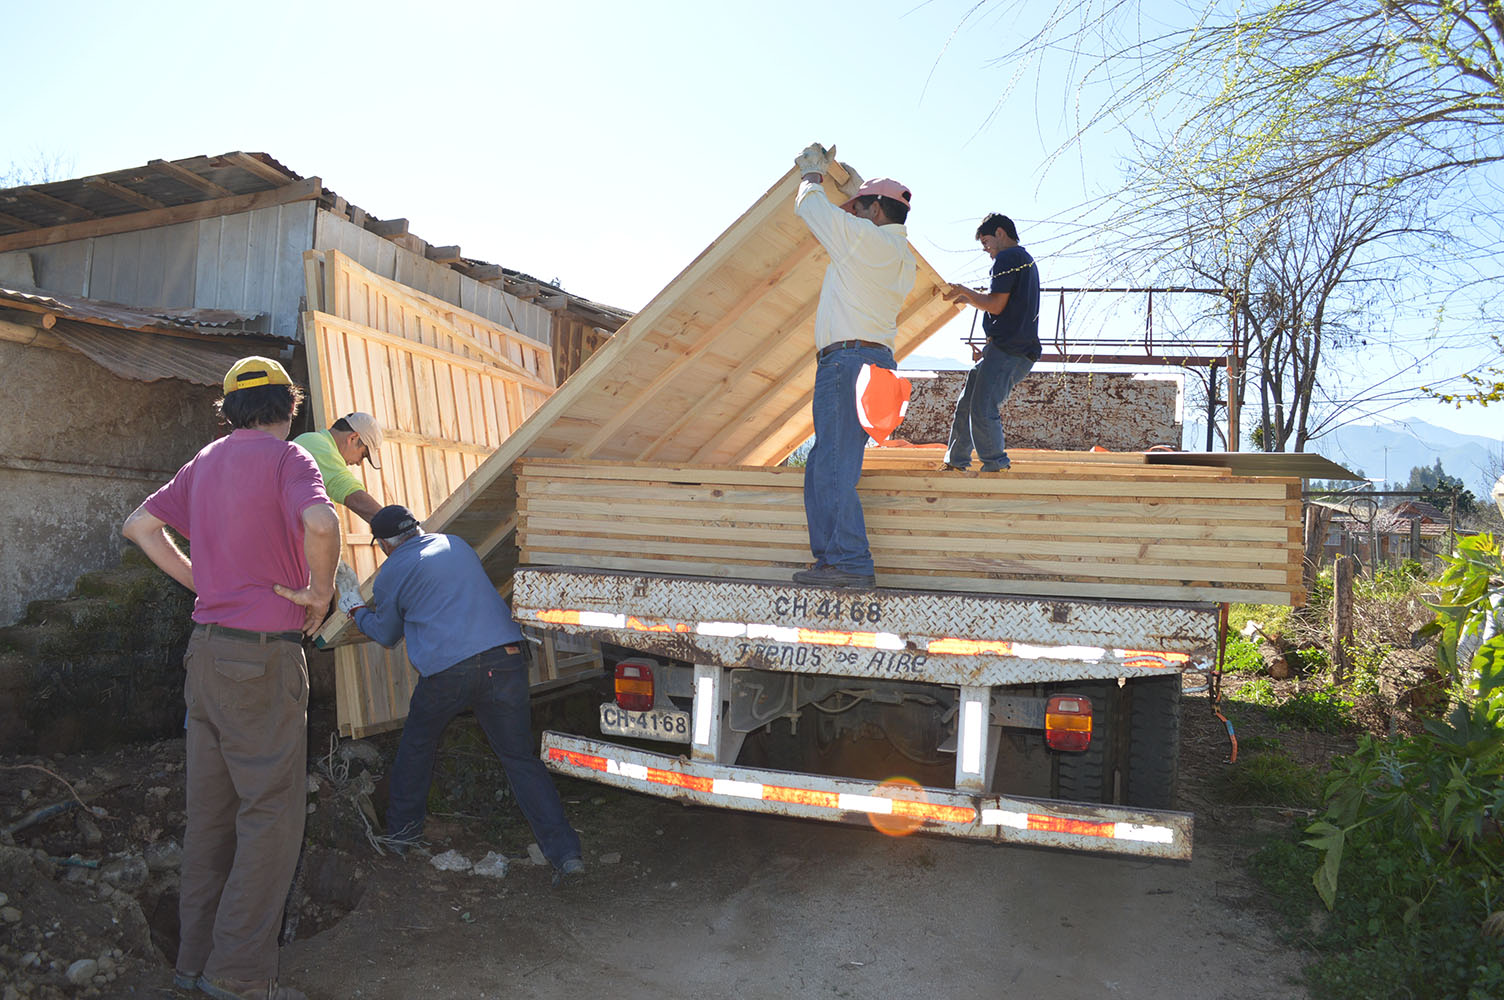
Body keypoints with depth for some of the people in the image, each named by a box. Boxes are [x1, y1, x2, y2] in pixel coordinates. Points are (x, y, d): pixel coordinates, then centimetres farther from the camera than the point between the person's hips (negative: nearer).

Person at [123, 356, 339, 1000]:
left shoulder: (206, 461, 13)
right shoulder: (285, 457, -10)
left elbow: (139, 525, 18)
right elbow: (319, 523, -29)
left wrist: (203, 582, 15)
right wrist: (320, 592, -13)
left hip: (207, 648, 8)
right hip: (263, 655, -8)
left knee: (211, 810, 14)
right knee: (271, 812, -1)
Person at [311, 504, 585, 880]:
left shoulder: (391, 573, 8)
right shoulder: (457, 545, 20)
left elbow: (386, 634, 23)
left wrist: (356, 612, 43)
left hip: (446, 671, -3)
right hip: (504, 660, 3)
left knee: (416, 745, 25)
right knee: (521, 758, 5)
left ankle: (402, 831, 38)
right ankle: (564, 852, -2)